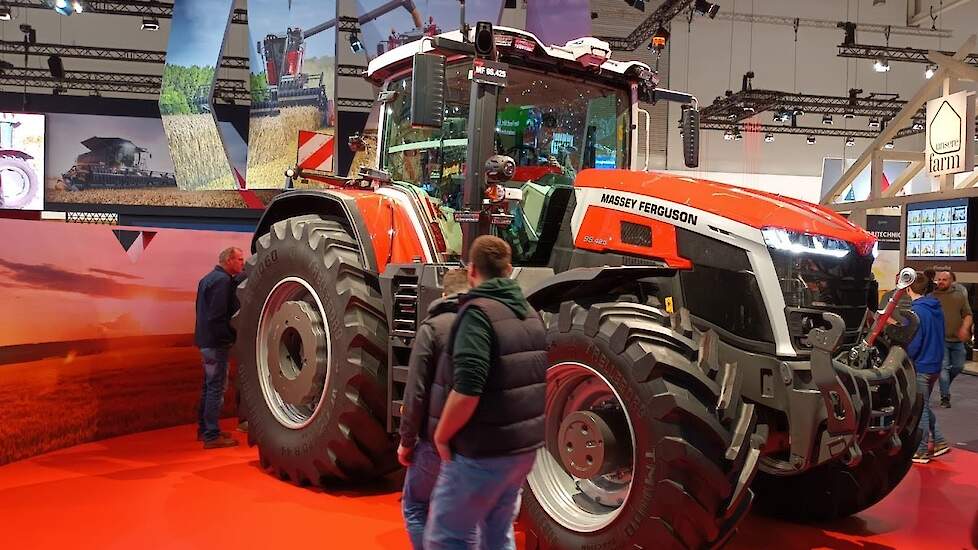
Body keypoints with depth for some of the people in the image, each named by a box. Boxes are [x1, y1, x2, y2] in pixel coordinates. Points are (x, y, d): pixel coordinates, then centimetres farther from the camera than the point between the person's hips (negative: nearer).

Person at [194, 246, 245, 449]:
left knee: (209, 386, 18)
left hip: (206, 340, 11)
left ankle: (204, 429, 27)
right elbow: (218, 316, -23)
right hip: (216, 342, -11)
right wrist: (231, 337, -15)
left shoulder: (209, 278, 16)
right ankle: (212, 435, -2)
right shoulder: (223, 280, -16)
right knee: (217, 388, -6)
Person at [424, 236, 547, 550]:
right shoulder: (530, 314, 10)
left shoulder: (479, 312, -17)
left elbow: (466, 389, -26)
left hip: (483, 451, -8)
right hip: (524, 445, 8)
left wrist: (442, 434, -13)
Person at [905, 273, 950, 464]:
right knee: (924, 407, 20)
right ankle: (938, 442, 22)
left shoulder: (916, 311, -19)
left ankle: (921, 452, 9)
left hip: (921, 367, -8)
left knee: (920, 410, 1)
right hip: (935, 365, 8)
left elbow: (913, 344, -21)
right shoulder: (936, 308, 7)